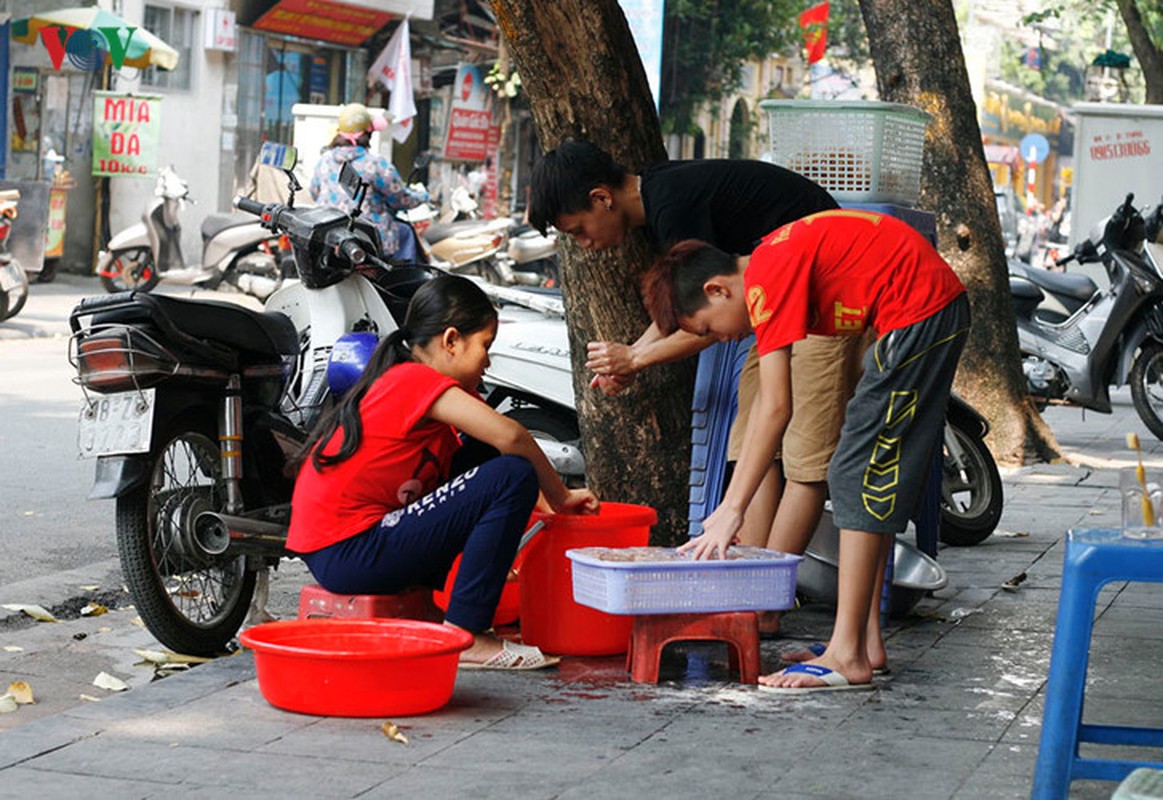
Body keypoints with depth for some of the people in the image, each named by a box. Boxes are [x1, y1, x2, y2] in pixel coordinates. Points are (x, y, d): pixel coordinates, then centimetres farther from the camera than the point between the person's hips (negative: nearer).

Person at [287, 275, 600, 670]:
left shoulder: (399, 379, 18)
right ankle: (464, 636, -12)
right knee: (511, 477, -14)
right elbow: (509, 436, -23)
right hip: (348, 553, -10)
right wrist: (560, 496, -9)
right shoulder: (417, 379, -12)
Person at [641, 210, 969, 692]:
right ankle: (866, 638, 18)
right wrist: (730, 504, 17)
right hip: (942, 307, 11)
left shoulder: (767, 282, -14)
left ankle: (848, 657, -10)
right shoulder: (773, 265, 15)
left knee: (860, 476, -9)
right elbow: (765, 405, 18)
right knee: (880, 477, 15)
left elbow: (776, 409, -18)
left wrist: (732, 510, -15)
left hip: (916, 313, -11)